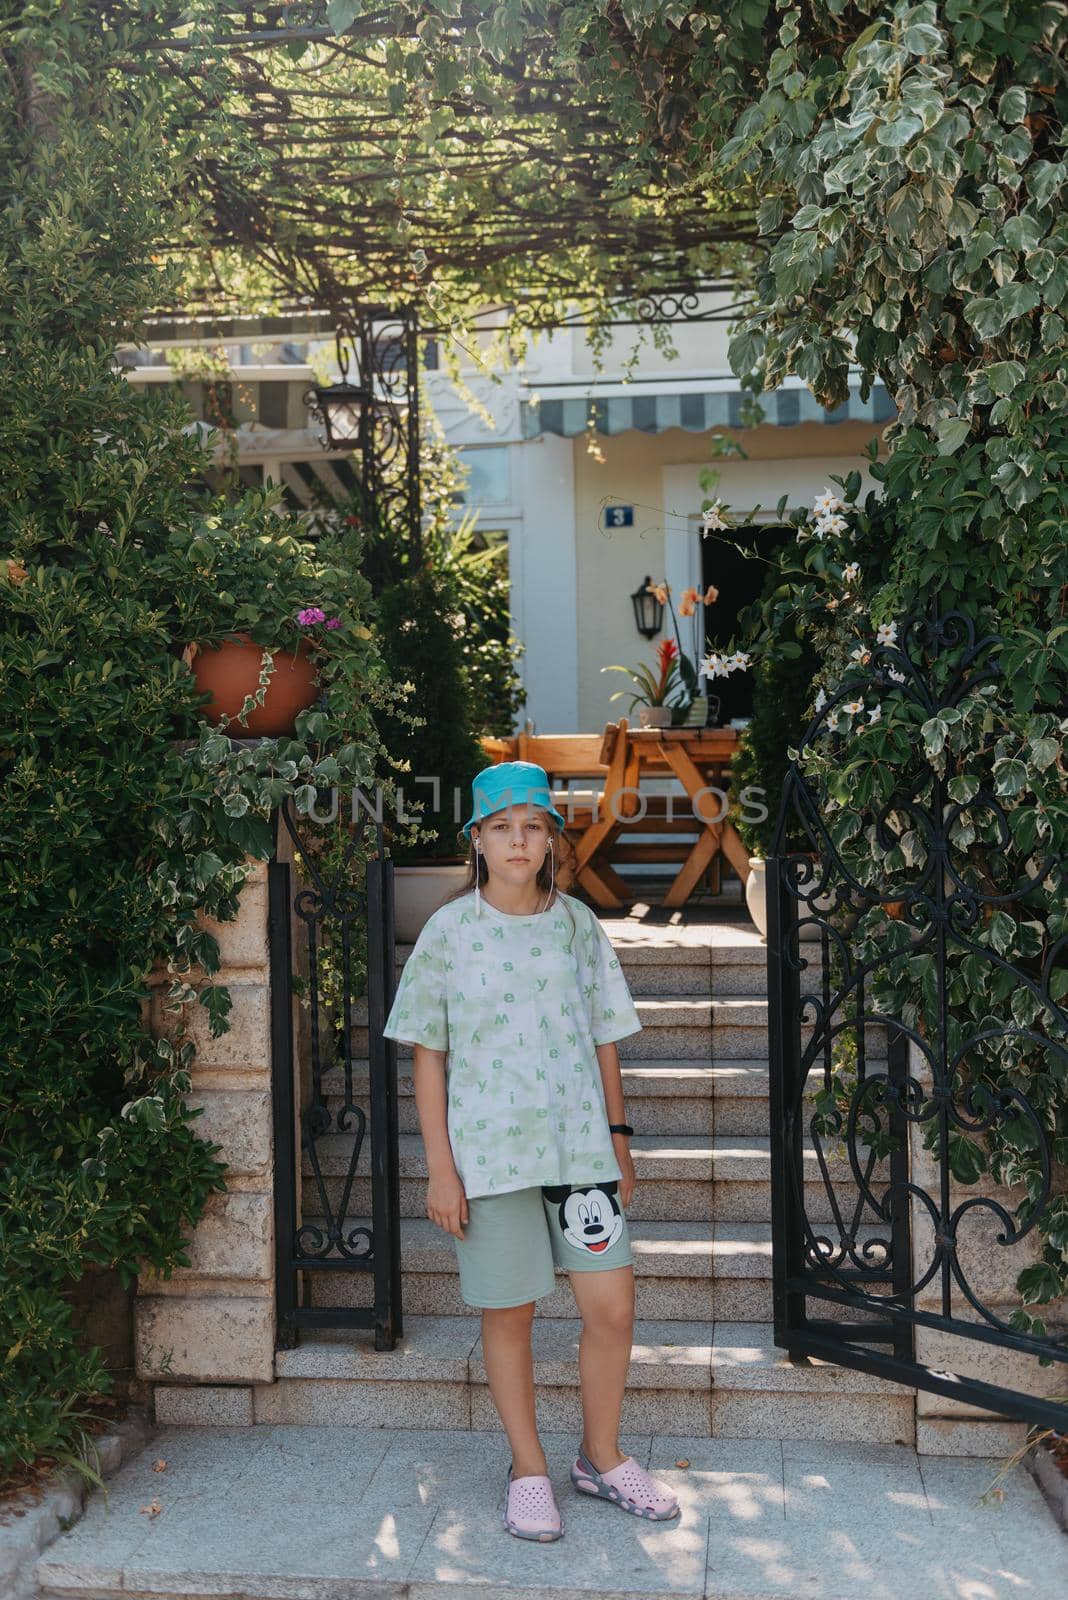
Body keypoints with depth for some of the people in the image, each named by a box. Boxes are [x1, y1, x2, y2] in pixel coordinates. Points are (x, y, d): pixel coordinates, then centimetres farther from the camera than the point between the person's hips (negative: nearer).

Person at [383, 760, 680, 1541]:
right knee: (509, 1316, 8)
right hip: (490, 1150, -2)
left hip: (580, 1146, 2)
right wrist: (440, 1168, -5)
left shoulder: (578, 924, 5)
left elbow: (603, 1039, 11)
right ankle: (529, 1471, 28)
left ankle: (601, 1457, 27)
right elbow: (428, 1055, -2)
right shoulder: (449, 931, -3)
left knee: (613, 1308, 2)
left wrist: (618, 1139, 11)